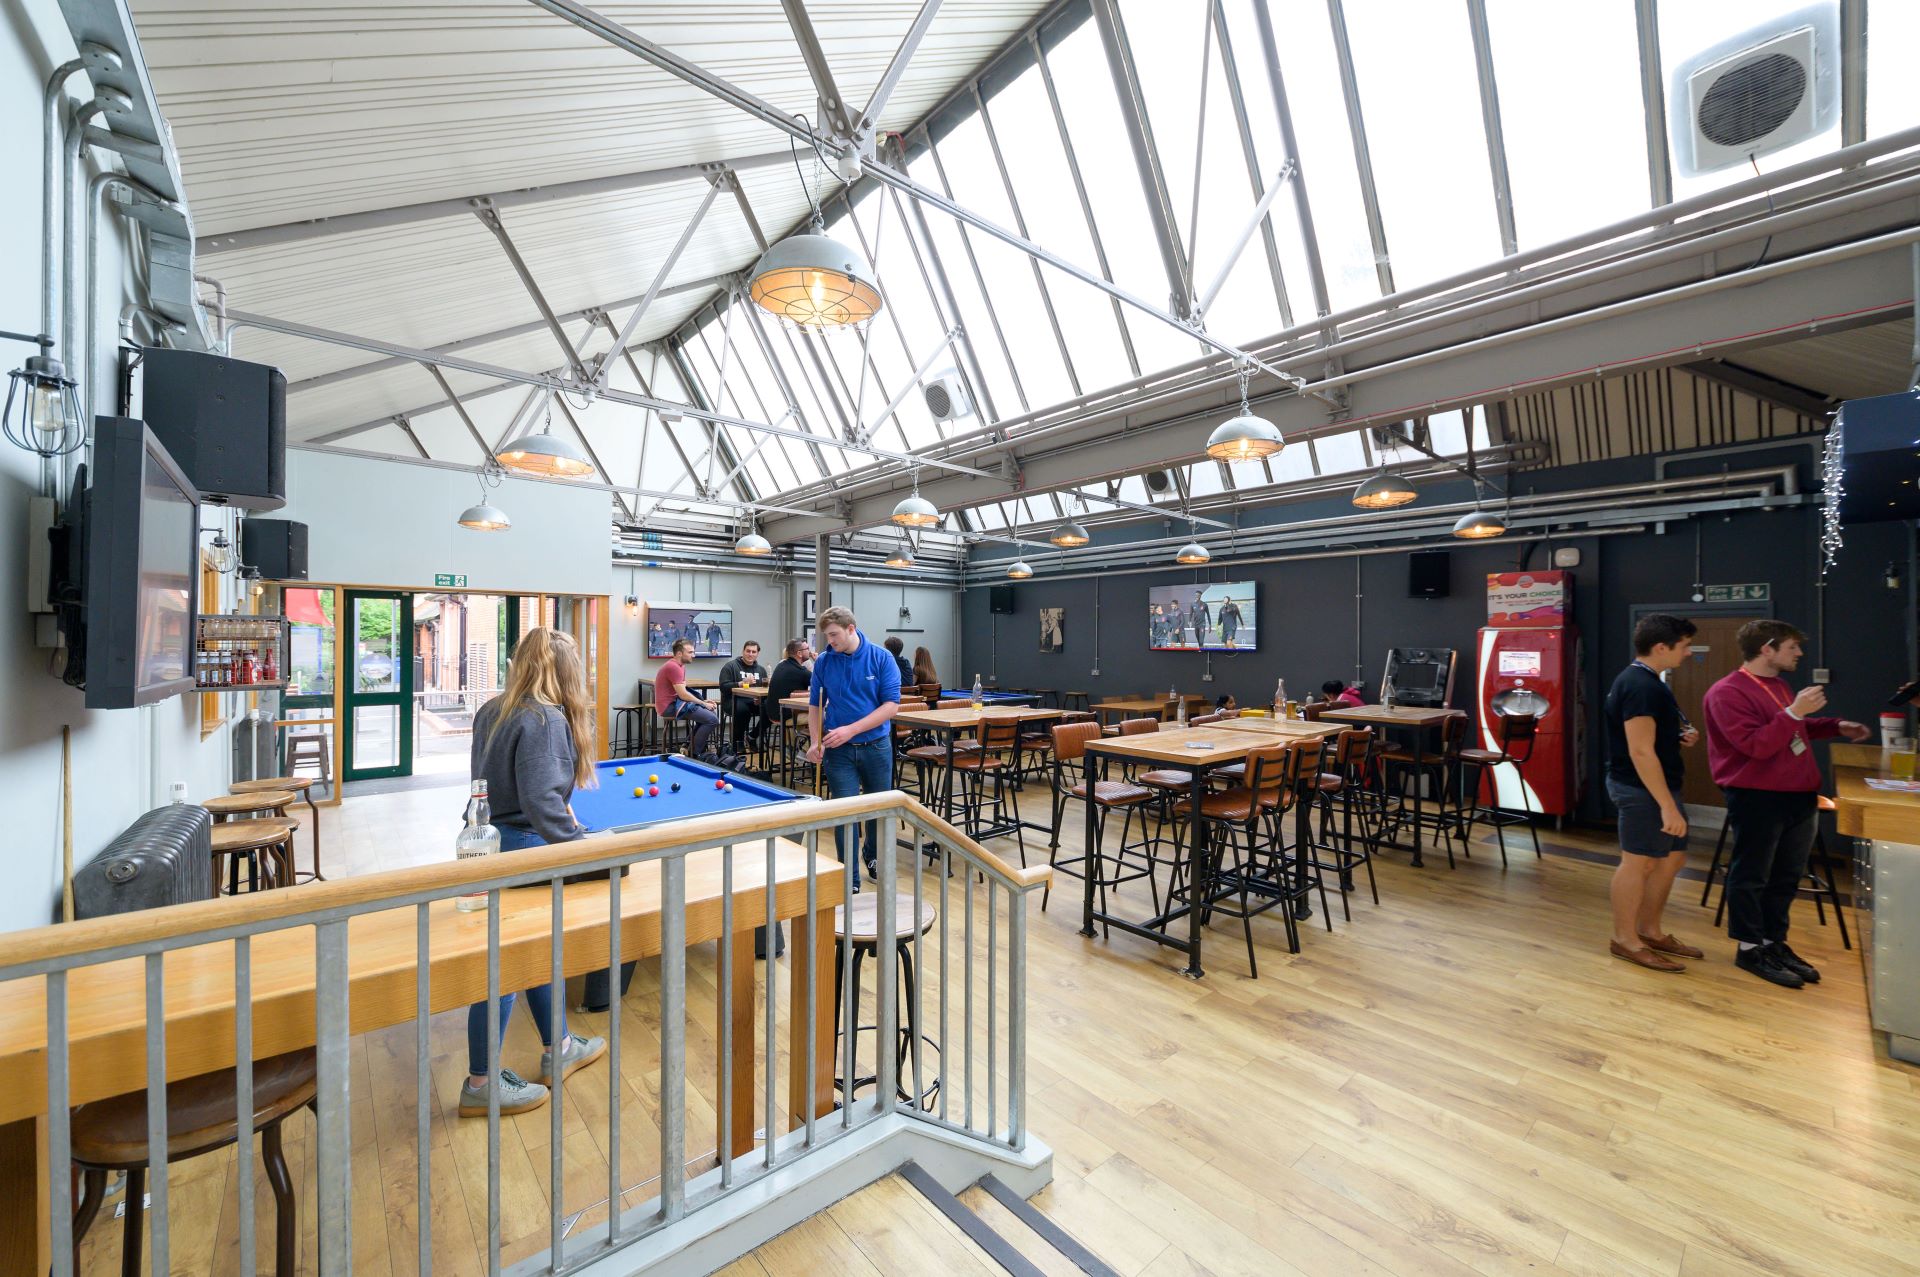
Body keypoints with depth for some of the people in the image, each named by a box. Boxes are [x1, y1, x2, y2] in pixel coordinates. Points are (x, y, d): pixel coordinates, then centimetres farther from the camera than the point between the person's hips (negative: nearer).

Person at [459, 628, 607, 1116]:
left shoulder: (491, 711, 7)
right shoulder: (548, 721, -21)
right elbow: (541, 804, -27)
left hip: (488, 840, 10)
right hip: (520, 849, -10)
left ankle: (559, 1048, 35)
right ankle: (480, 1084, 22)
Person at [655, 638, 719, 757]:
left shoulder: (680, 666, 14)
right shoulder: (673, 667, -18)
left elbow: (683, 692, 15)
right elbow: (683, 694, -20)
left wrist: (703, 701, 2)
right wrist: (703, 704, -9)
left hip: (675, 702, 11)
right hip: (670, 706, -11)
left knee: (710, 712, 19)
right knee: (712, 719, -19)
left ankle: (690, 746, 19)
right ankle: (693, 754, -5)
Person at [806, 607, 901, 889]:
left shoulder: (881, 657, -10)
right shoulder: (823, 662, -2)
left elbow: (891, 706, -14)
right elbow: (815, 705, 7)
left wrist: (851, 729, -21)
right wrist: (815, 742, -7)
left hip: (876, 746, 0)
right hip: (839, 750, 1)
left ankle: (873, 856, 43)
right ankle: (850, 880, 14)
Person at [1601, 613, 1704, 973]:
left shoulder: (1644, 681, 12)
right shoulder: (1640, 686, -21)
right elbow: (1641, 752, -25)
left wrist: (1679, 736, 8)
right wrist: (1667, 805, -24)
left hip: (1655, 787, 10)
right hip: (1642, 790, -10)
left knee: (1672, 859, 17)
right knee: (1638, 862, 0)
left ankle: (1649, 931, 29)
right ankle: (1625, 939, 12)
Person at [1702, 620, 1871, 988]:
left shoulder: (1779, 684, 14)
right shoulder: (1727, 693, -17)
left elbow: (1793, 730, 29)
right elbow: (1757, 745, -22)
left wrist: (1836, 726, 17)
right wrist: (1794, 711, -25)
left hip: (1800, 796, 9)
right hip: (1758, 798, -9)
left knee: (1786, 876, 16)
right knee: (1751, 876, 2)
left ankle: (1774, 942, 28)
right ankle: (1750, 948, 11)